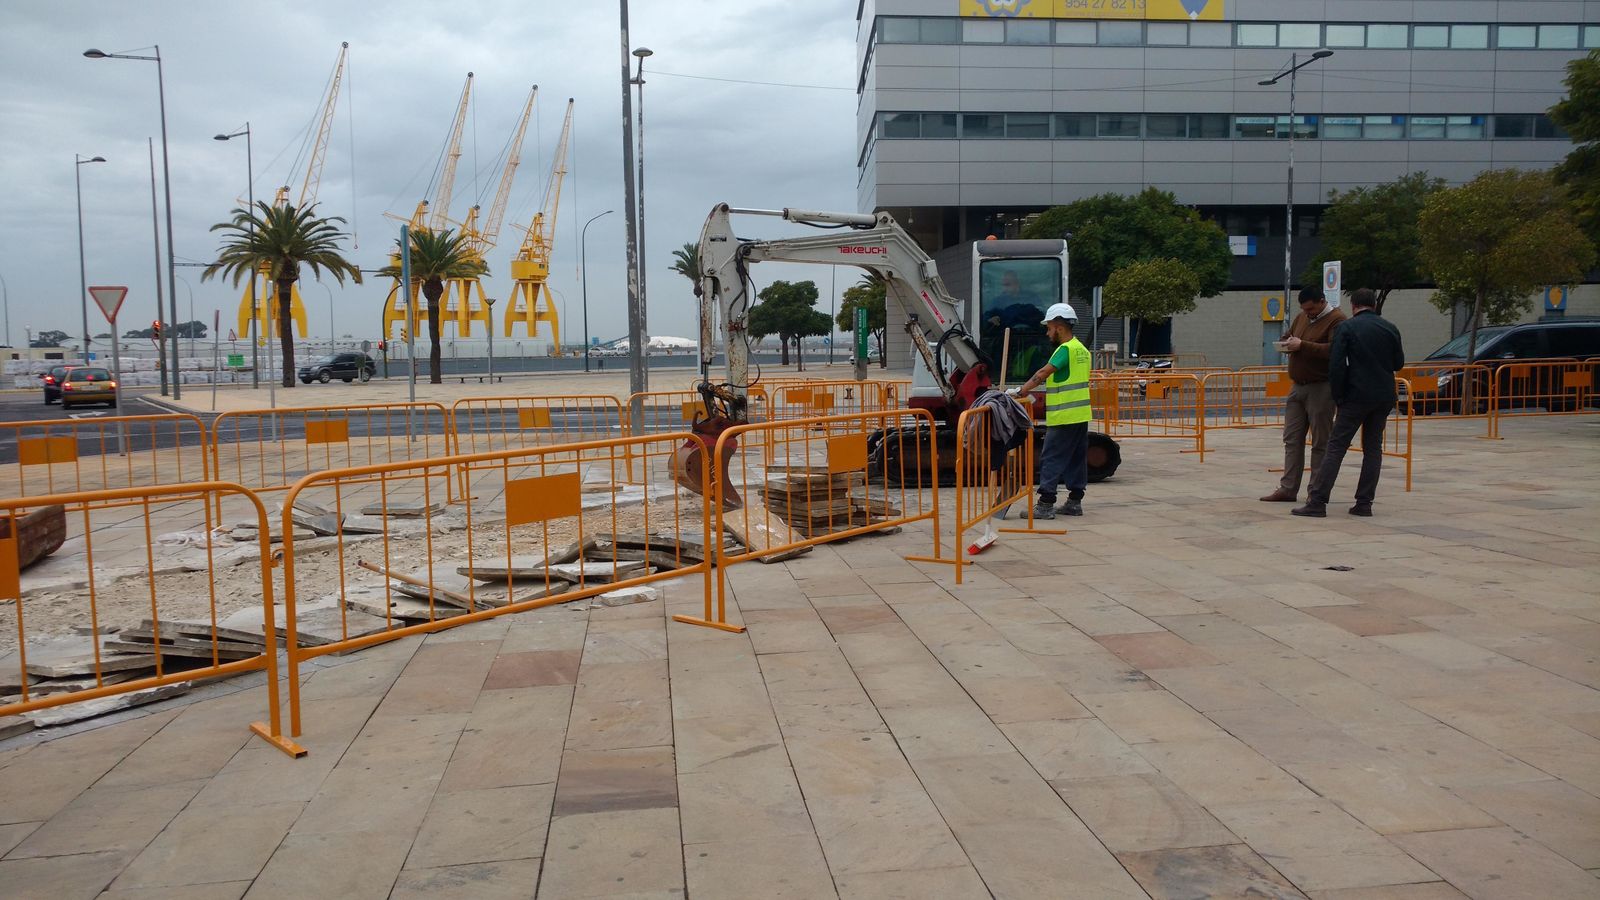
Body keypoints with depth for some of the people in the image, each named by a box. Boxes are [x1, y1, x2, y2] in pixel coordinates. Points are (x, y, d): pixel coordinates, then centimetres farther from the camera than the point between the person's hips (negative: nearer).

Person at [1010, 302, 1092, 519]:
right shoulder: (1082, 349, 16)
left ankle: (1046, 504, -8)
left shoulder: (1066, 349, -14)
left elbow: (1042, 374, -22)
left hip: (1064, 416, -10)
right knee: (1077, 458, 12)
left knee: (1051, 459, -7)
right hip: (1081, 414, 10)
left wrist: (1020, 391, -22)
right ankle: (1075, 501, 17)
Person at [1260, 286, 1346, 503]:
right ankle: (1288, 488, 12)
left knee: (1320, 442, -1)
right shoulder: (1301, 317, 14)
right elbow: (1288, 336, 27)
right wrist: (1287, 343, 3)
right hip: (1297, 387, 8)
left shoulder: (1336, 320, -10)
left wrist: (1302, 346, -24)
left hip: (1321, 388, -8)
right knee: (1292, 438, 8)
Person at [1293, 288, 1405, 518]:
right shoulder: (1390, 328, 9)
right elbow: (1398, 363, 16)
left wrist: (1338, 397, -3)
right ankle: (1364, 503, 8)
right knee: (1373, 448, 10)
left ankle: (1318, 501, -9)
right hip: (1384, 397, 4)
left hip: (1357, 395, -4)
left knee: (1336, 447, -5)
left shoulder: (1346, 328, -5)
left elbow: (1336, 365, -11)